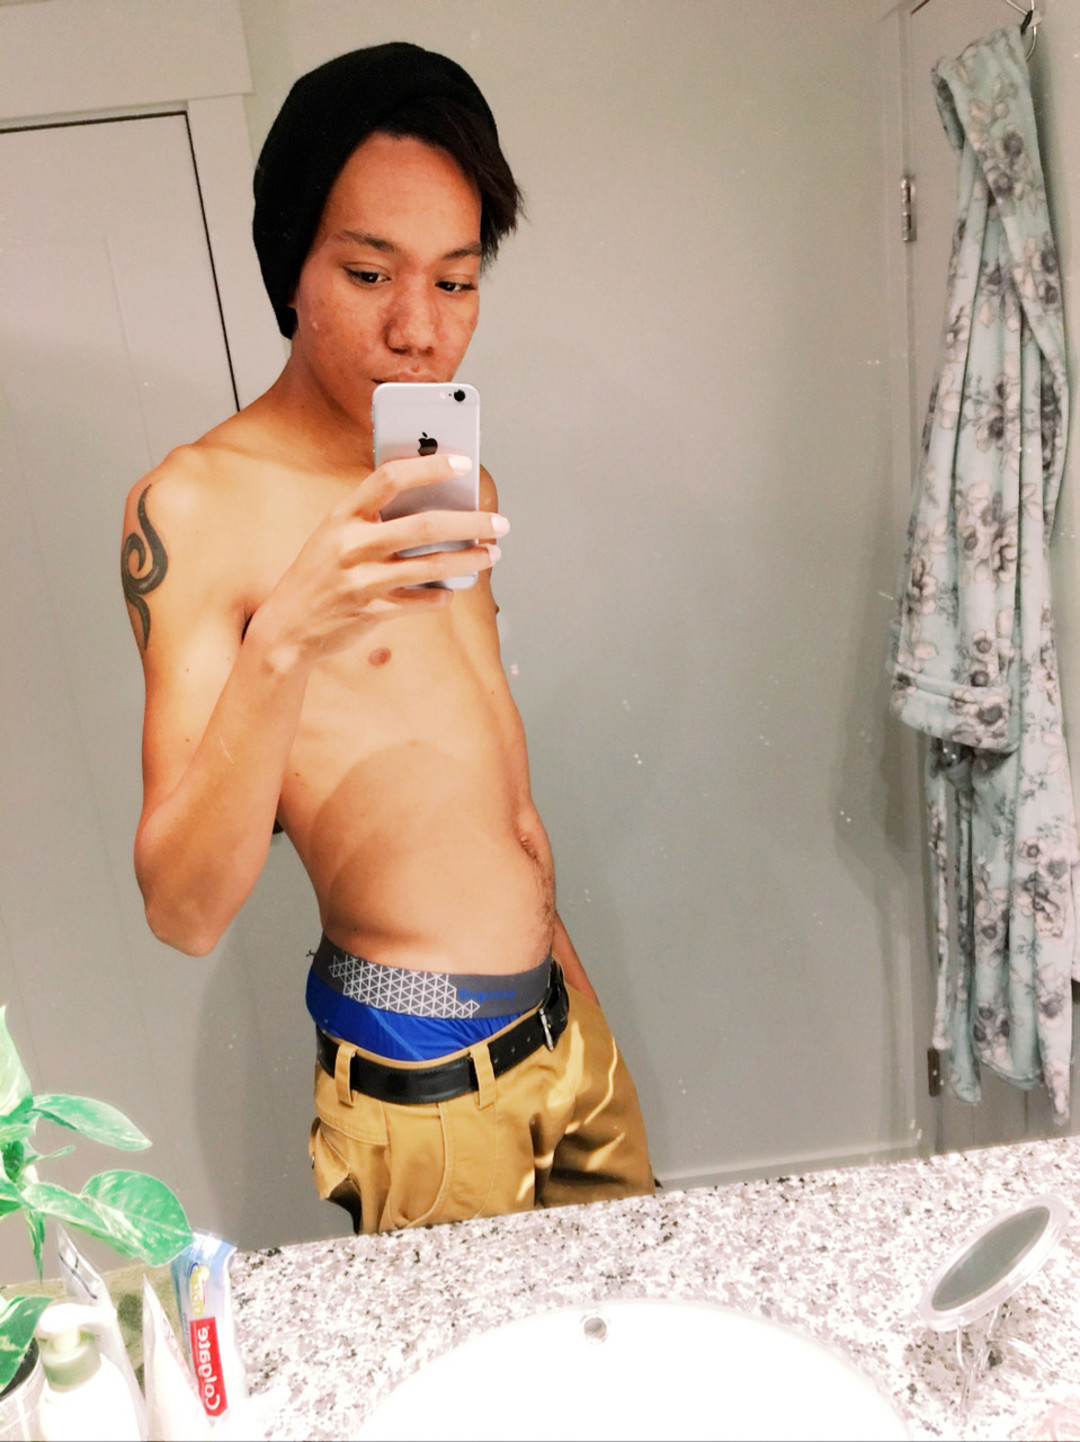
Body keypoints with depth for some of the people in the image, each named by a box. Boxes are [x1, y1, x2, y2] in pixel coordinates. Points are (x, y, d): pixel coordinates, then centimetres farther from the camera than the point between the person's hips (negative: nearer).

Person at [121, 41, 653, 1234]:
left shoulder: (453, 490, 6)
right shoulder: (194, 508, -16)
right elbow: (183, 912, -22)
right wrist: (279, 645, -36)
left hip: (563, 1025, 7)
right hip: (420, 1086, -6)